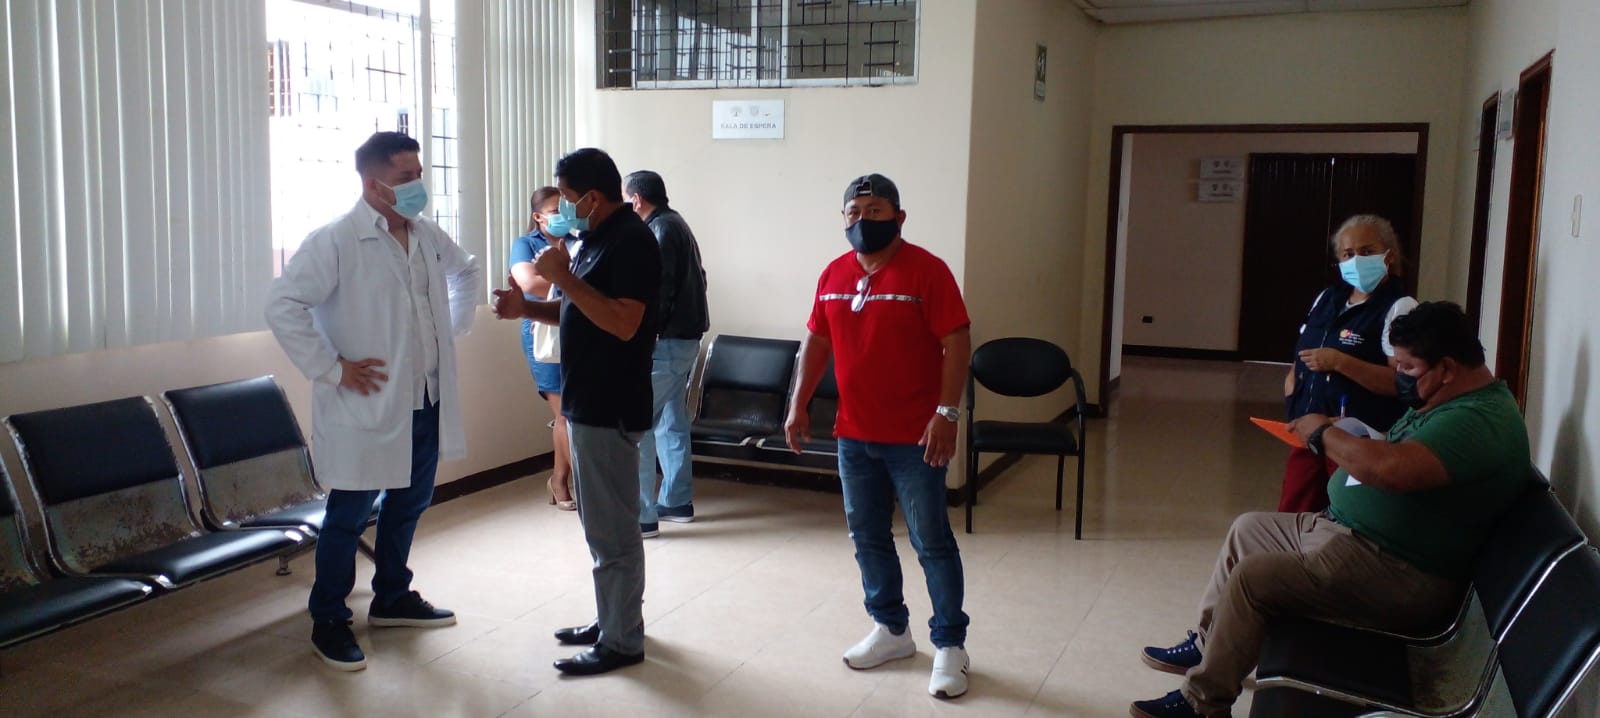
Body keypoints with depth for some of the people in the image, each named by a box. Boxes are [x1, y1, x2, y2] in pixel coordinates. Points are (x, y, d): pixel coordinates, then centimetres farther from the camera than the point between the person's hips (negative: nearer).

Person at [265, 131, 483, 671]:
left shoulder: (428, 236, 6)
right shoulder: (336, 241, -15)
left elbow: (468, 272, 26)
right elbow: (282, 306, -20)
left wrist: (453, 327, 15)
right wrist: (332, 369, -19)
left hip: (427, 402, 7)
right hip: (367, 409, -7)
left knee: (409, 504, 18)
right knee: (349, 516, 3)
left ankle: (392, 598, 36)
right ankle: (328, 622, 19)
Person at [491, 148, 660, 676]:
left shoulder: (631, 241, -16)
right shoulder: (597, 238, 14)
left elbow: (623, 323, -26)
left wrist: (563, 277, -24)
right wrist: (527, 308, 5)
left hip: (610, 407, -10)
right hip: (588, 401, 10)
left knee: (612, 528, -2)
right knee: (602, 523, 18)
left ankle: (622, 641, 8)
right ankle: (612, 619, 30)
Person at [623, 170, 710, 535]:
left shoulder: (661, 230, -14)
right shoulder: (675, 224, 16)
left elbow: (659, 292, -21)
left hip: (666, 342, -10)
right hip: (684, 338, 10)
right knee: (671, 422, 15)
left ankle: (641, 515, -5)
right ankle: (677, 502, 23)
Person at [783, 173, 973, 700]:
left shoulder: (926, 270, -11)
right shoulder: (834, 274, 7)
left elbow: (956, 343, -13)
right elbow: (816, 342, 14)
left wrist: (947, 413, -20)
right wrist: (798, 406, 9)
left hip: (914, 438, -6)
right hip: (853, 436, 6)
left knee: (932, 543, 2)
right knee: (868, 538, 15)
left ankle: (950, 645, 14)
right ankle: (891, 629, 31)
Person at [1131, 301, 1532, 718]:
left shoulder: (1478, 421, -24)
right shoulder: (1451, 400, 10)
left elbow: (1393, 469, -38)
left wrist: (1324, 434, -23)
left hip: (1397, 577, -11)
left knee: (1251, 577, -19)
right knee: (1247, 530, 16)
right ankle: (1207, 645, 26)